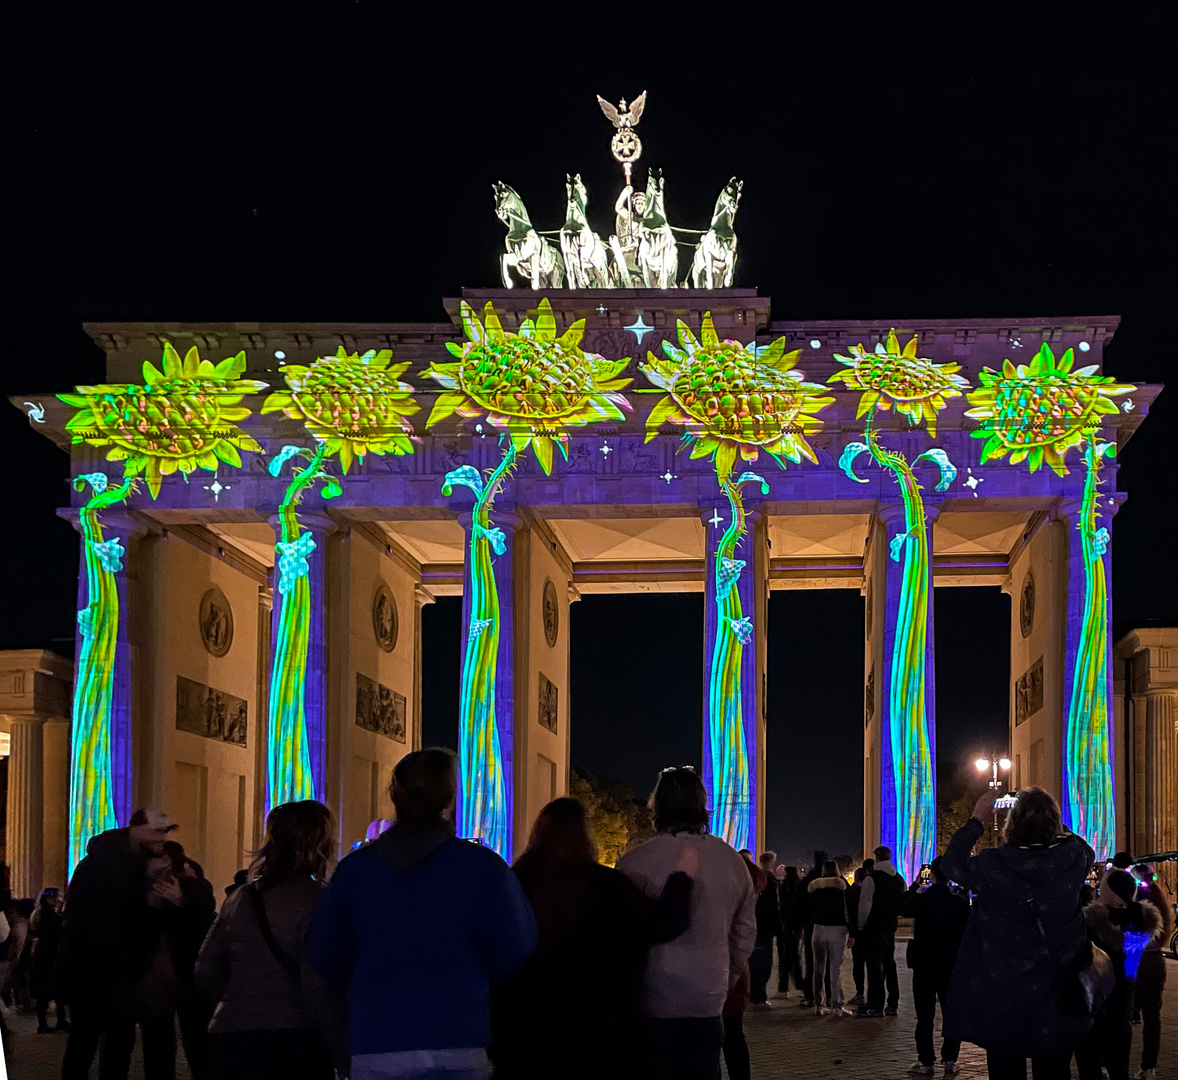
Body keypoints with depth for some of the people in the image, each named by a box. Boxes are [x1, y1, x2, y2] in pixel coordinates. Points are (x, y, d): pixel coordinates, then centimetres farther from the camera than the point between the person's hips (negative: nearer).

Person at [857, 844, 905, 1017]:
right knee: (890, 964, 13)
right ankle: (893, 1004, 16)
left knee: (874, 966, -3)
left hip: (873, 928, -6)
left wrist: (861, 925, -3)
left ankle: (875, 1005, -3)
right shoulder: (899, 880, 7)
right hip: (891, 928, 6)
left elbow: (865, 906, -15)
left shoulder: (871, 879, -14)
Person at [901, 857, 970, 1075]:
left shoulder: (920, 899, -10)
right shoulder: (961, 903, -8)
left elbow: (902, 910, 11)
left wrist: (915, 885, 17)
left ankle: (926, 1062, 4)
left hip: (924, 966, -1)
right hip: (952, 966, 1)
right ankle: (949, 1060, 10)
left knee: (925, 1016, 4)